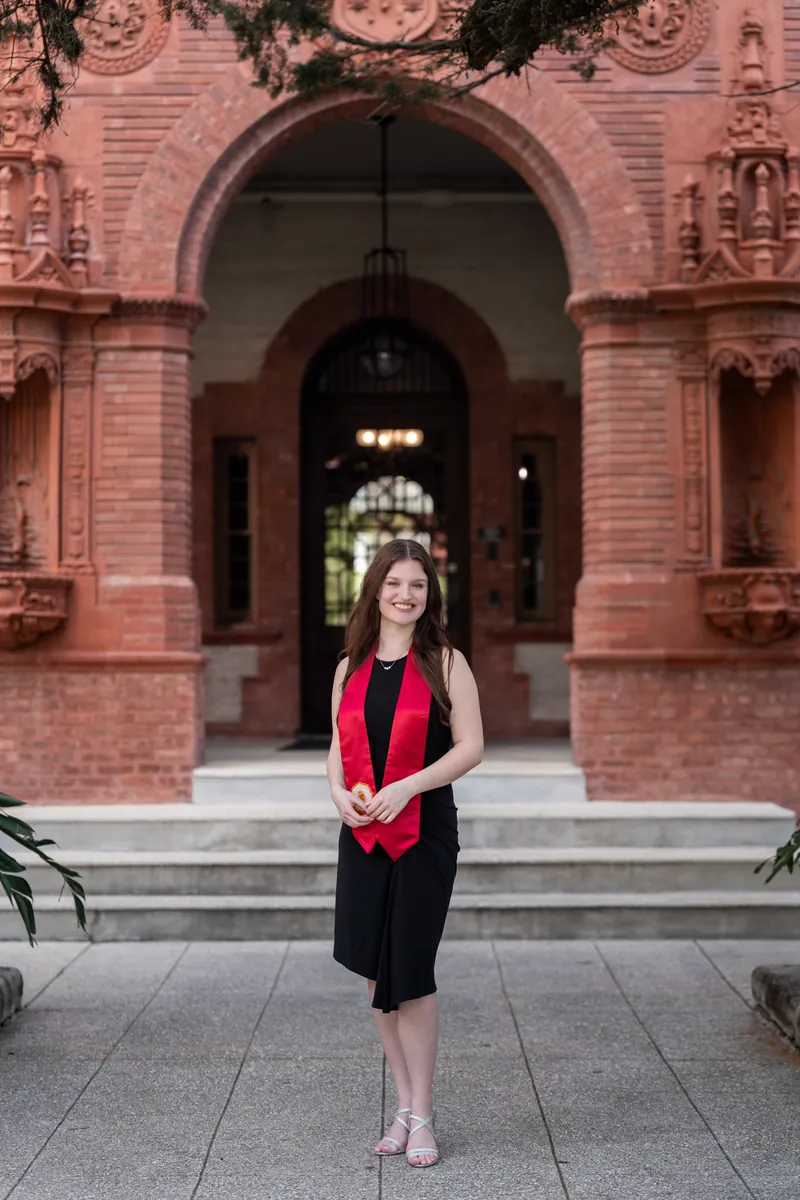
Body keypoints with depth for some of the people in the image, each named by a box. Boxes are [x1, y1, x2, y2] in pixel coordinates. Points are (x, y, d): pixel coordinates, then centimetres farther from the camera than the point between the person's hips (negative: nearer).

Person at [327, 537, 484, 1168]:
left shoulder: (445, 662, -1)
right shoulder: (351, 668, 11)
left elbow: (471, 746, -6)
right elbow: (339, 747, 16)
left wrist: (407, 787, -18)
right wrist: (338, 791, -5)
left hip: (424, 834, -4)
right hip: (363, 834, 4)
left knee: (410, 974, -4)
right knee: (378, 975, 7)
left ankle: (422, 1117, 8)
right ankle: (403, 1107, 20)